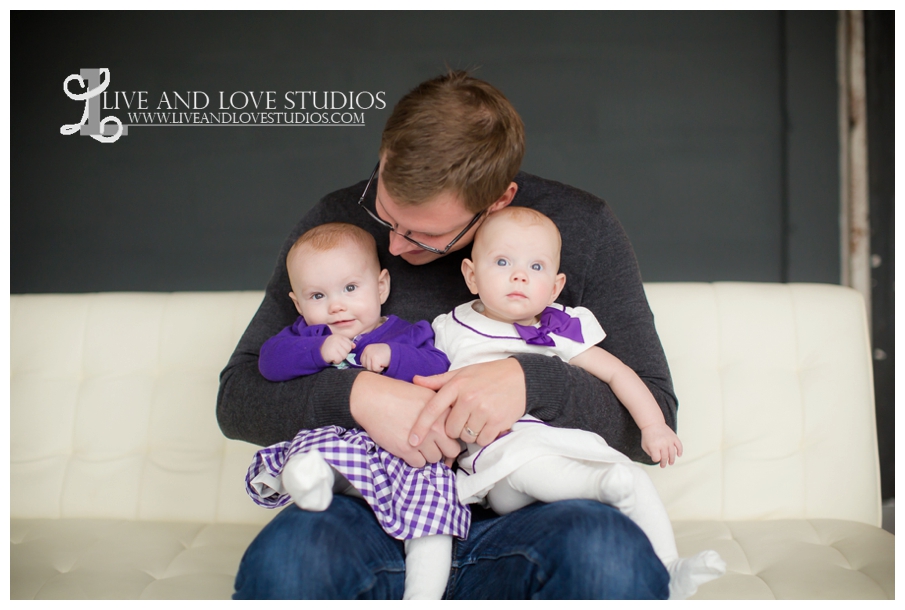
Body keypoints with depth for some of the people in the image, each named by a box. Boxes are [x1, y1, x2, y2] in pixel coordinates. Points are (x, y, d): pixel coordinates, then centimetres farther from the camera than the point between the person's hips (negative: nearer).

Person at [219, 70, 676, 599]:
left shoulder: (582, 230, -3)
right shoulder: (338, 224, 0)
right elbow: (237, 398, 1)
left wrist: (531, 381, -22)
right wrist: (355, 394, -20)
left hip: (524, 516, 0)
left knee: (616, 557, -34)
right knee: (283, 559, -33)